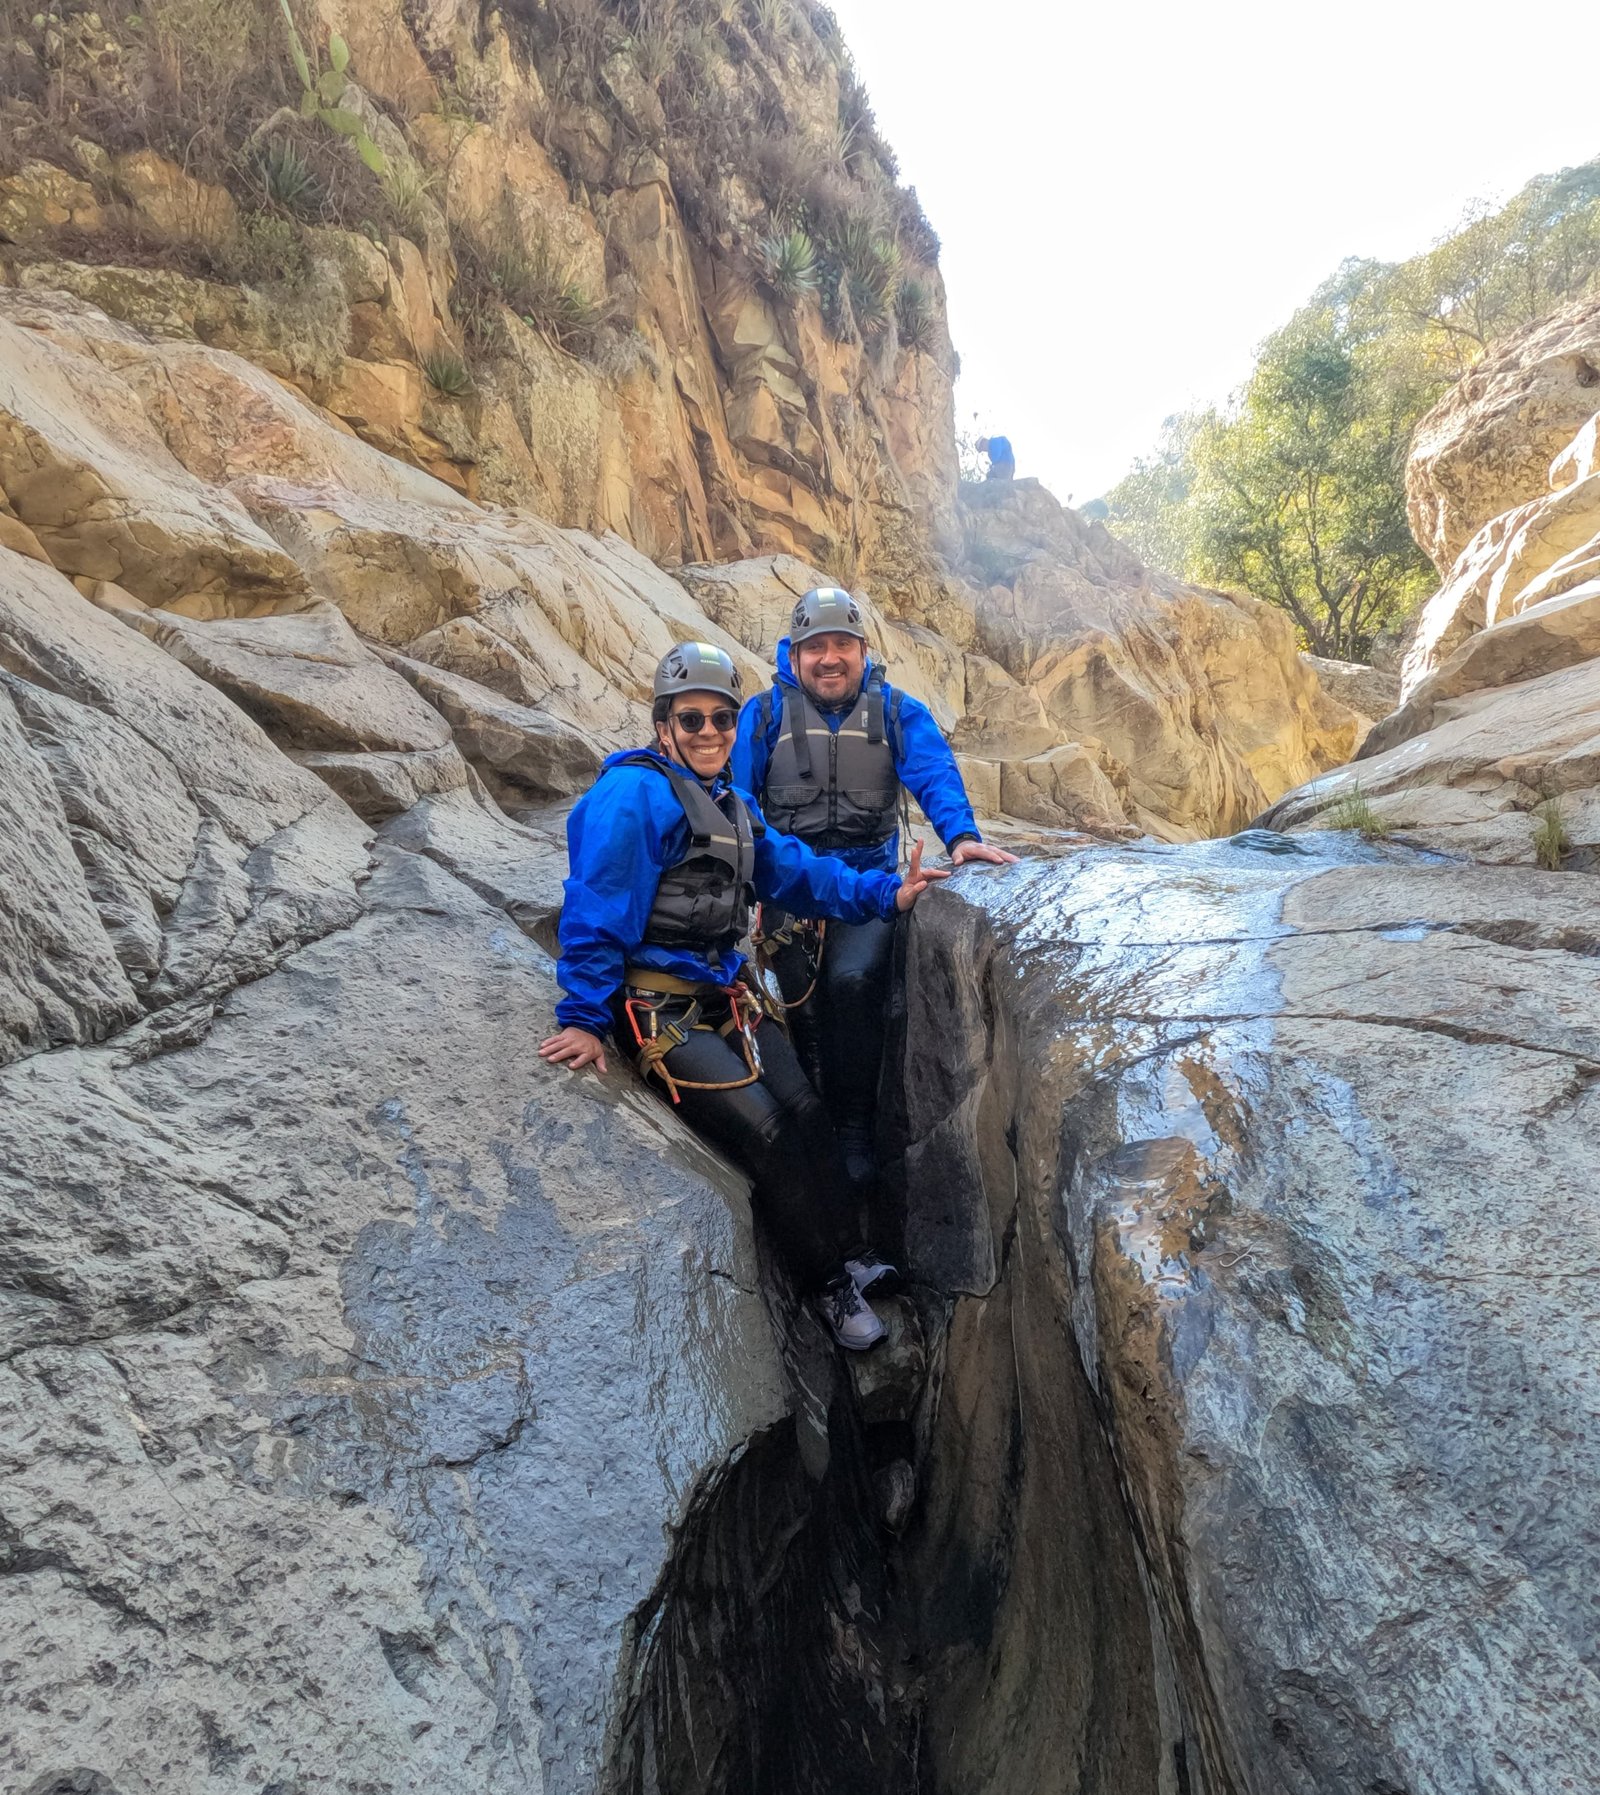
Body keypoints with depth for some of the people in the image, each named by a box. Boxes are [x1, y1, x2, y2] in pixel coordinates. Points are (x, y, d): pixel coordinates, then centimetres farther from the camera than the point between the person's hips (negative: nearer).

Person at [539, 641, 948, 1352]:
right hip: (659, 1010, -8)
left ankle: (847, 1255, 21)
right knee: (766, 1132, -11)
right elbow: (594, 909, -19)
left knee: (807, 1113, 4)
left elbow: (795, 869, 11)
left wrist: (886, 893, 0)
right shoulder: (634, 794, -16)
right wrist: (583, 1018, -19)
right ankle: (830, 1285, 8)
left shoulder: (731, 803, 14)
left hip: (726, 996, 9)